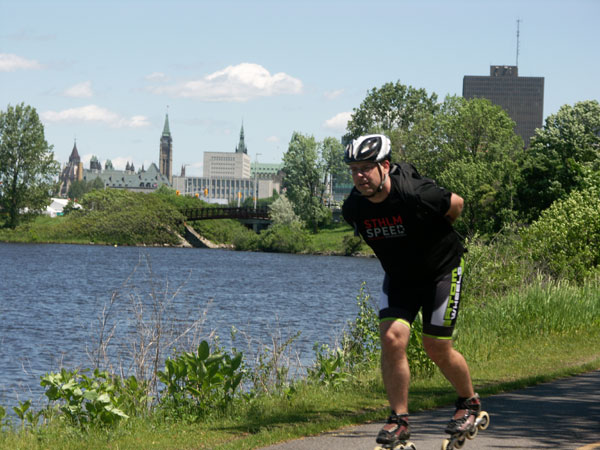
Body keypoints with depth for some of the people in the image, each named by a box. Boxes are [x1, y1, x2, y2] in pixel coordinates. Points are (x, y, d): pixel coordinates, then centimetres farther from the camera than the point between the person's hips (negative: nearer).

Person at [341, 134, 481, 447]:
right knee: (392, 338, -13)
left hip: (441, 270, -4)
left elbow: (456, 204, -11)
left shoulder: (416, 195, -30)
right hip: (398, 276, 4)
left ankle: (469, 403, 24)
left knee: (437, 348, -2)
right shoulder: (353, 208, -15)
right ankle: (399, 420, -3)